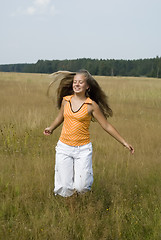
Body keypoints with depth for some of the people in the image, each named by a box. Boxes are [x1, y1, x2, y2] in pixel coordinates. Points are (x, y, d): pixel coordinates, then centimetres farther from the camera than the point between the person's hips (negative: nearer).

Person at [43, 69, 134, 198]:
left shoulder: (91, 105, -6)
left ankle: (87, 174, 27)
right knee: (65, 191, 0)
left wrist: (124, 143, -2)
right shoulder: (66, 100, 3)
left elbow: (106, 126, -2)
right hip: (64, 147, 2)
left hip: (83, 149, -2)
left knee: (81, 188, -9)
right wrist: (51, 128, 18)